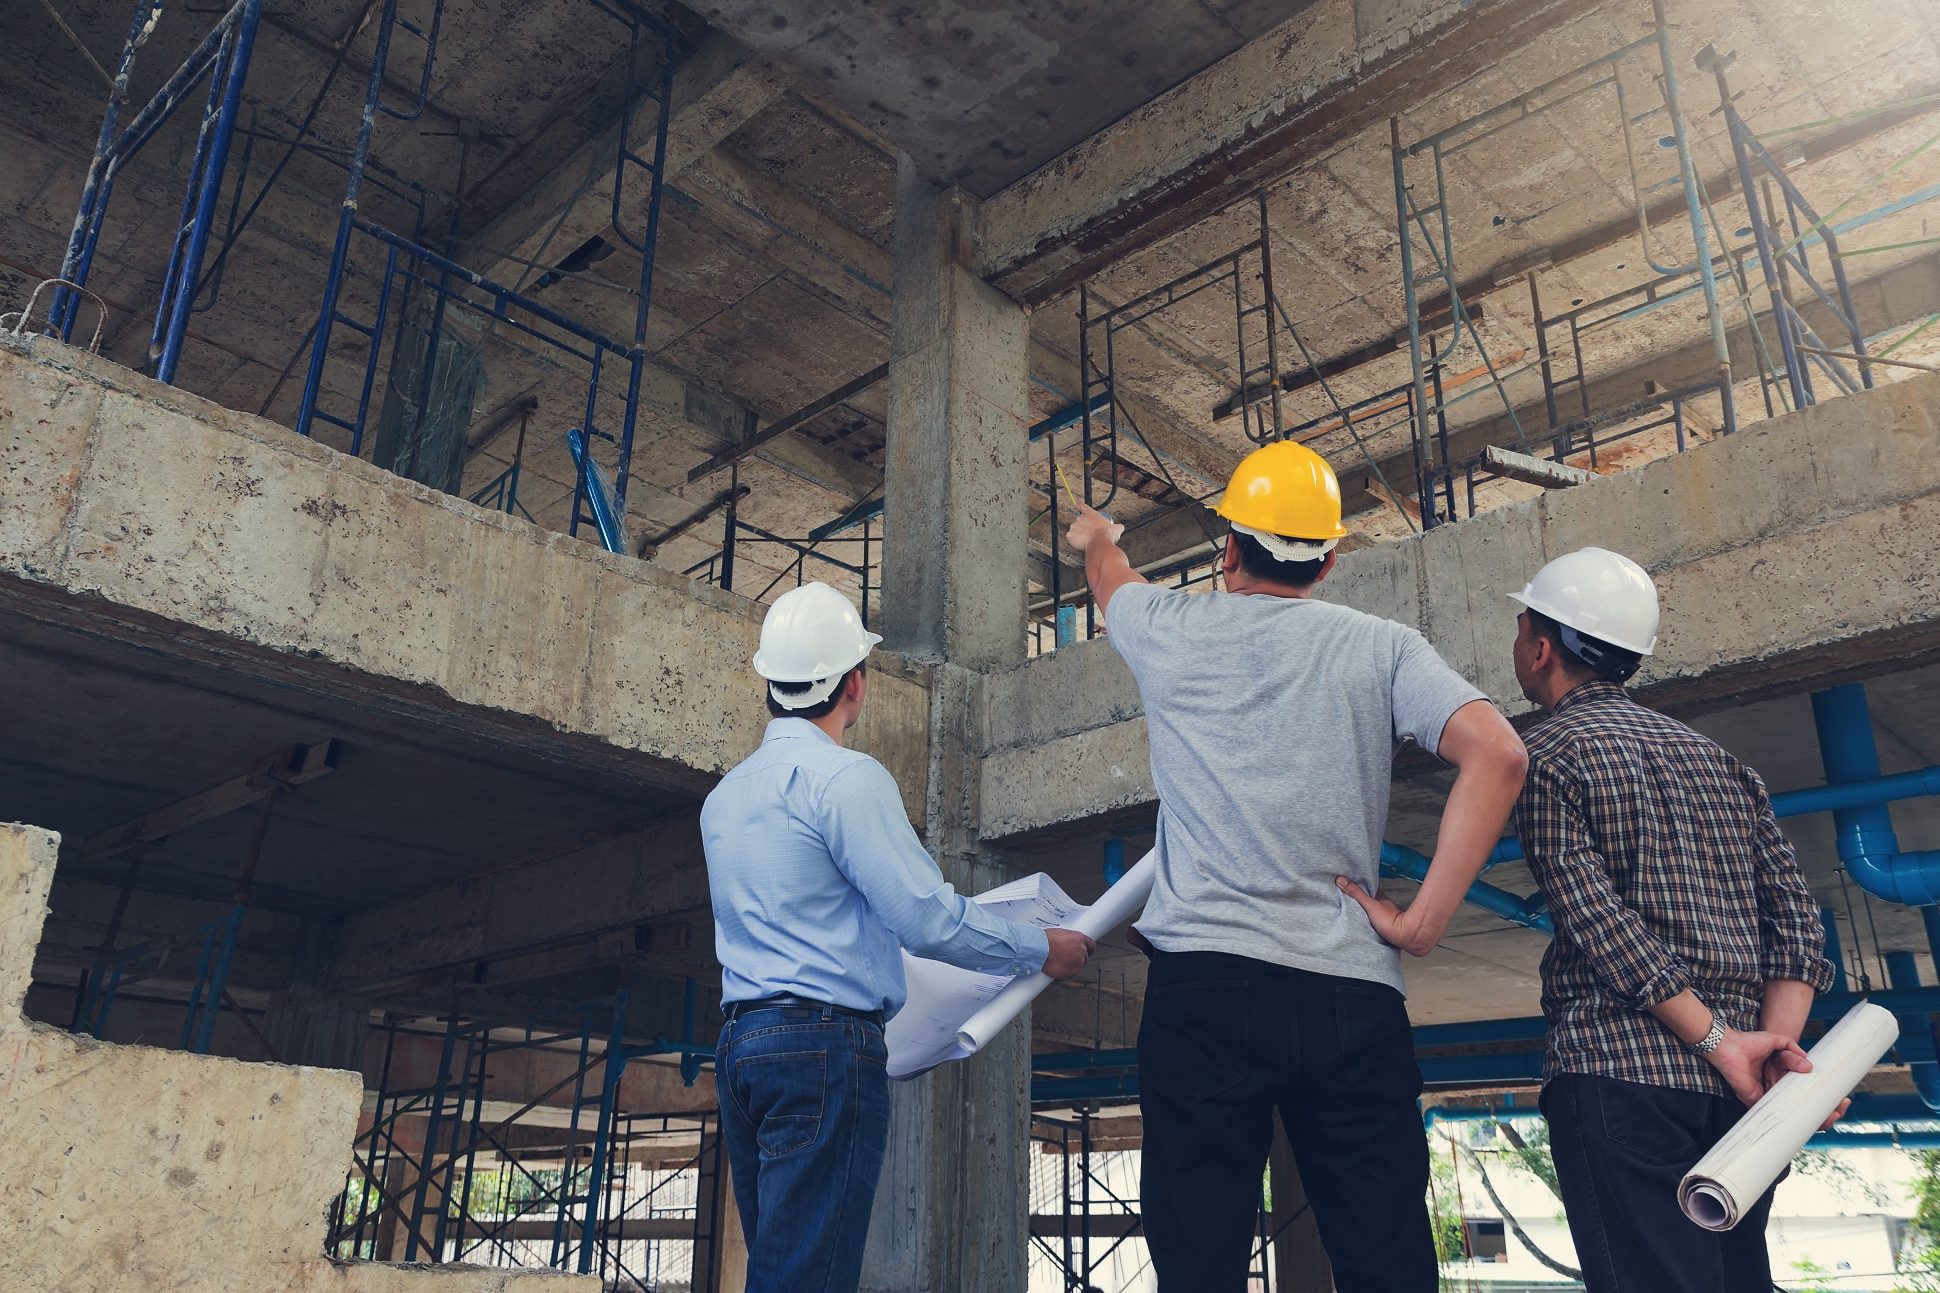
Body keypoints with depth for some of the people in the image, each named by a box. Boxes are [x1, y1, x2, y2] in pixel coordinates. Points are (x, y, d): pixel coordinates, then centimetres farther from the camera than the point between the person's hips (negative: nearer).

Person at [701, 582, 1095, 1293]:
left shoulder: (724, 794, 17)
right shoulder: (845, 776, -10)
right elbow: (928, 918, -14)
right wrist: (1041, 949, 0)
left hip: (741, 1044, 9)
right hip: (825, 1045, -9)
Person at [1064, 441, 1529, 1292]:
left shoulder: (1172, 629, 9)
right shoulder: (1382, 647, 8)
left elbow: (1109, 578, 33)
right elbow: (1497, 754, -7)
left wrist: (1096, 541, 57)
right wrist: (1422, 921, -4)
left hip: (1204, 980, 0)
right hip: (1352, 994, 1)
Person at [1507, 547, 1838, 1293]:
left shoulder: (1547, 755, -2)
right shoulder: (1716, 758, 19)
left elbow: (1599, 922, -13)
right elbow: (1794, 913, 9)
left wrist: (1717, 1042, -12)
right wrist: (1778, 1043, -1)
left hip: (1619, 1073, -7)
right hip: (1731, 1094, 7)